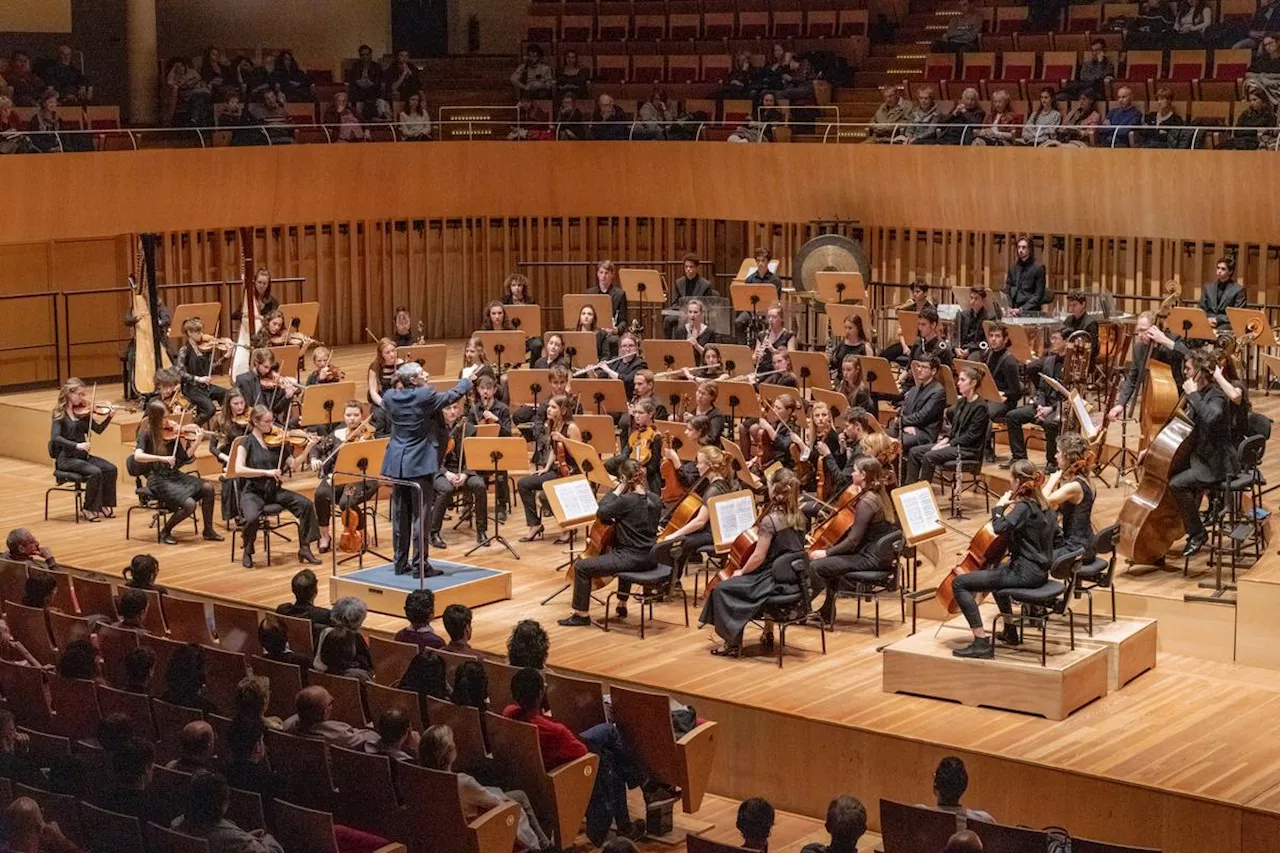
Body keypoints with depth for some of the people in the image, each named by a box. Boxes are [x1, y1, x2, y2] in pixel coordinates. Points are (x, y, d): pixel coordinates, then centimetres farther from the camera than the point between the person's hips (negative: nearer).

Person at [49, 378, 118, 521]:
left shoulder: (82, 412, 8)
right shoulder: (60, 414, -8)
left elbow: (99, 429, 6)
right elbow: (55, 437, -21)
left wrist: (110, 416, -10)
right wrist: (76, 445, -32)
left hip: (82, 456, 6)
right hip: (66, 458, -6)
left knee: (110, 469, -14)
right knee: (95, 472, -27)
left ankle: (104, 505, -3)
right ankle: (88, 509, -12)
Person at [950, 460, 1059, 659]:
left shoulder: (1023, 507, -17)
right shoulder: (1045, 506, 10)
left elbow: (1000, 528, -31)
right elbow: (1055, 533, 26)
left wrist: (999, 507, -14)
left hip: (1025, 573, -10)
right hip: (1040, 572, 10)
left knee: (959, 583, -11)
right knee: (996, 570, 42)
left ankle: (982, 643, -18)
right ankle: (1010, 632, 43)